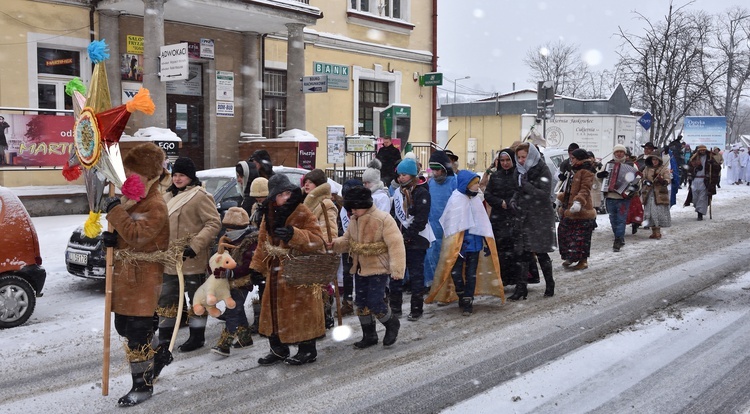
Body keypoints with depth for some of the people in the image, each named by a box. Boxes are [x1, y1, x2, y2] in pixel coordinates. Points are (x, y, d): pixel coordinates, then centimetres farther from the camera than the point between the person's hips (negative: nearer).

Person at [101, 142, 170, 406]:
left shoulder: (155, 205, -16)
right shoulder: (131, 200, 14)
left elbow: (137, 236, -27)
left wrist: (116, 212, -22)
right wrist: (112, 238, 0)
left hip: (144, 278, -10)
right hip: (125, 275, 10)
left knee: (137, 332, -5)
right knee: (123, 325, 16)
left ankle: (143, 385, 7)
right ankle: (160, 354, 37)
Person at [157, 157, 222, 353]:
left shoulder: (200, 196, -12)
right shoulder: (168, 196, 12)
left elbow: (214, 223, -18)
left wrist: (195, 245, -23)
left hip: (192, 259, -8)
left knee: (196, 297, 6)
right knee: (166, 298, 14)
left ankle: (197, 336, 18)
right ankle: (164, 337, 26)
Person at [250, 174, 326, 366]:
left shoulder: (304, 213, -14)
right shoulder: (269, 215, 7)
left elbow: (318, 241, -23)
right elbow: (263, 242, 14)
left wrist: (294, 234, -36)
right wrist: (257, 268, 12)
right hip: (276, 273, 7)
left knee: (302, 312, 0)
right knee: (274, 311, 13)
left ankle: (308, 350, 16)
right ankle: (278, 350, 27)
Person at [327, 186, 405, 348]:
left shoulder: (383, 219, -20)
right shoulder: (354, 220, 4)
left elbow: (396, 245, -22)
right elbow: (347, 240, 14)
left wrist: (397, 269, -27)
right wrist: (335, 244, -9)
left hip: (378, 269, -8)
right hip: (360, 269, 8)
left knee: (375, 302, -11)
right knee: (361, 302, 12)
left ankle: (392, 324, 19)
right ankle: (369, 336, 27)